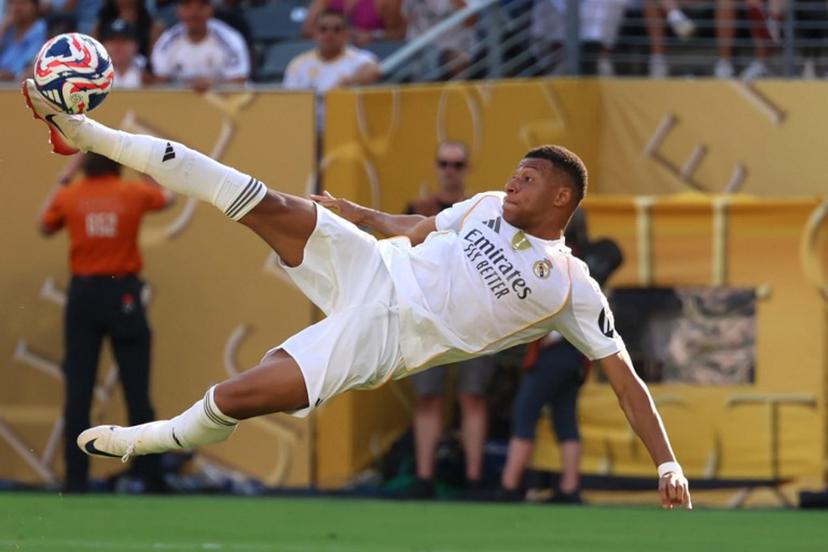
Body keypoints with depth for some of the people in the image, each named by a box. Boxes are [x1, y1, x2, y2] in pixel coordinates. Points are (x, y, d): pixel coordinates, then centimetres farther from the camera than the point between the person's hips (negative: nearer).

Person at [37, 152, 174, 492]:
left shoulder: (69, 196, -2)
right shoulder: (133, 194, -3)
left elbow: (46, 227, 17)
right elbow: (168, 197, 18)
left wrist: (62, 180, 19)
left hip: (83, 295, 1)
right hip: (123, 294, -1)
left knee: (78, 391, 3)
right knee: (136, 389, 4)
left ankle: (76, 478, 0)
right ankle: (148, 474, 4)